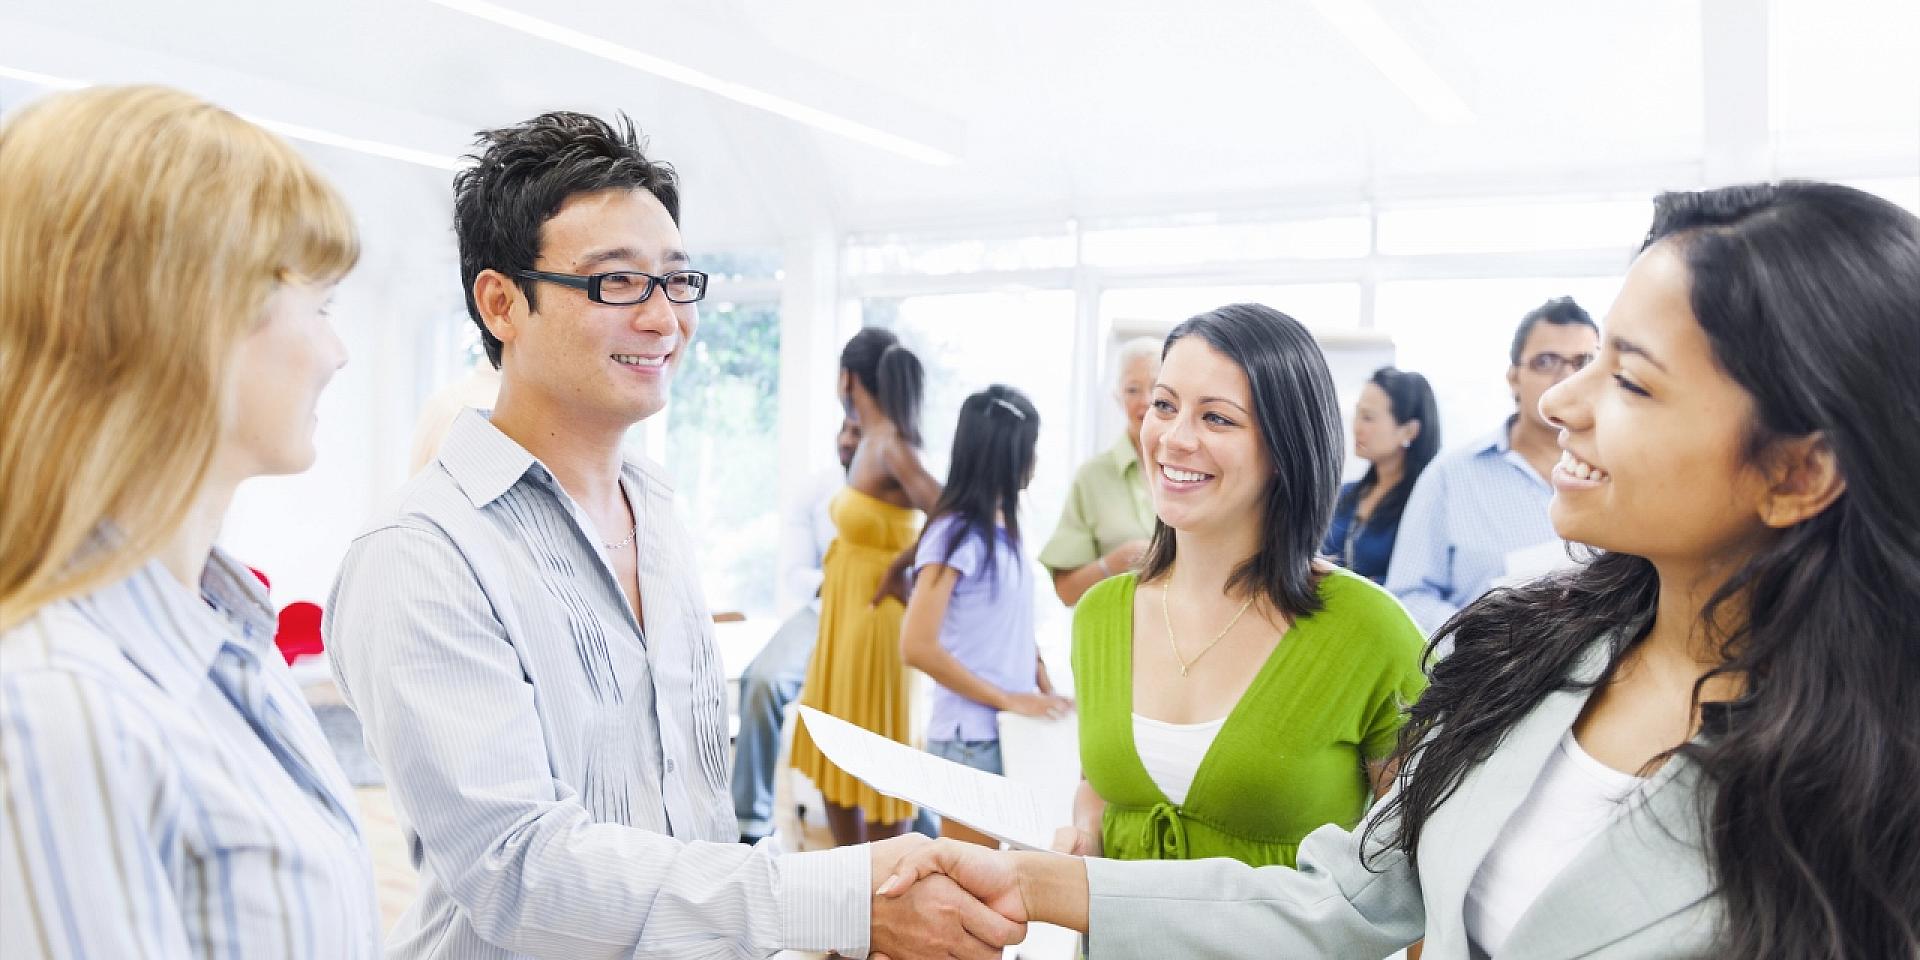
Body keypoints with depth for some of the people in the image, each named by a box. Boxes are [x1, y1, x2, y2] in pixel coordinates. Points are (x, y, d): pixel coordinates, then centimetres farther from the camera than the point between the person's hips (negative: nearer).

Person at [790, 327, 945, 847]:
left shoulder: (891, 446, -17)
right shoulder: (873, 443, 7)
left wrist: (899, 570, -15)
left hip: (875, 618, -9)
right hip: (844, 618, 9)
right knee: (832, 757, 18)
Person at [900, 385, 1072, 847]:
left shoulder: (1004, 527, 9)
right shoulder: (954, 533, -14)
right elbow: (918, 648, -20)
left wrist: (1046, 690, 4)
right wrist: (1008, 699, -16)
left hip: (1016, 731, 7)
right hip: (971, 739, -7)